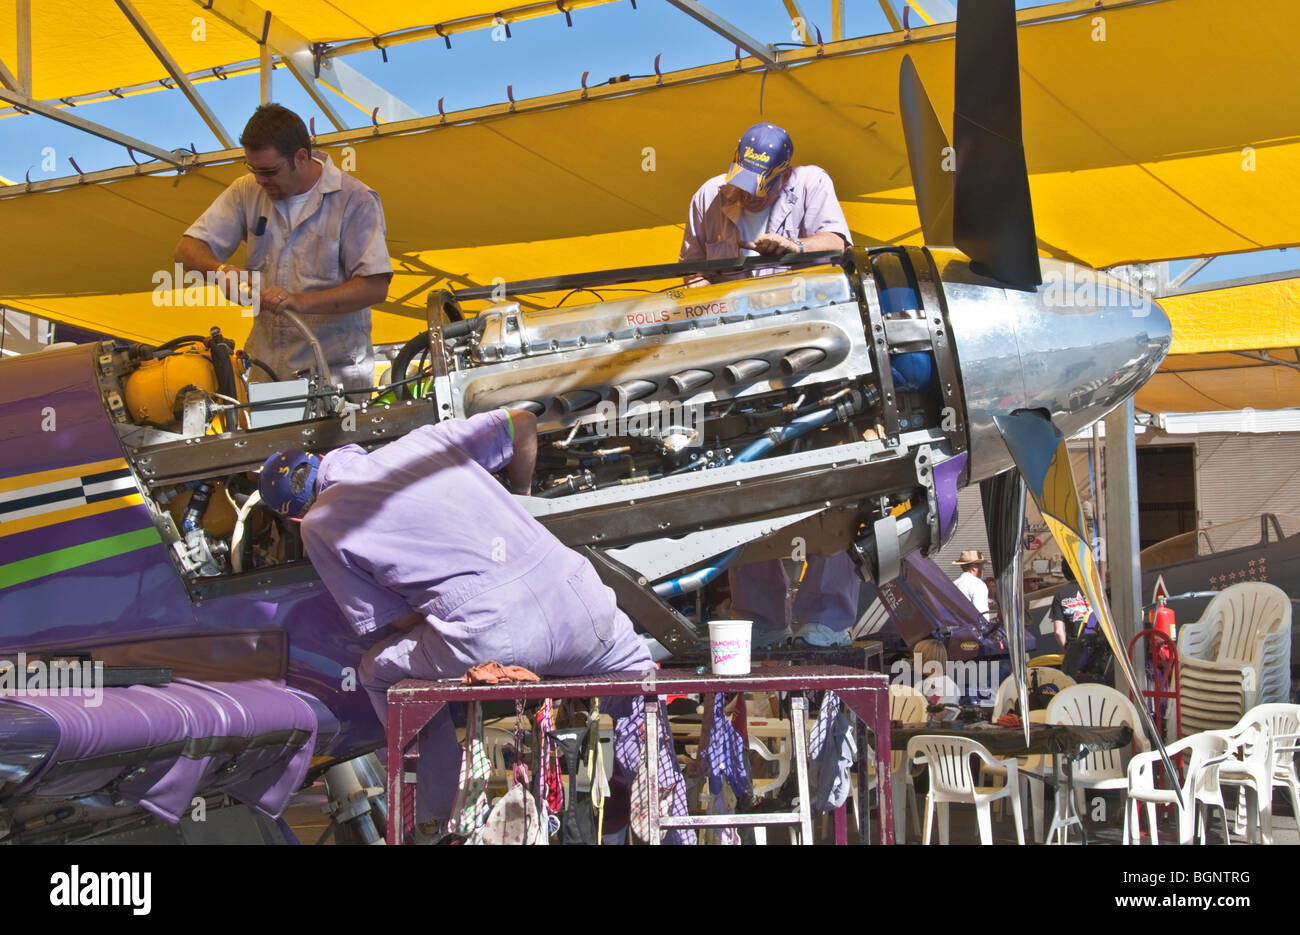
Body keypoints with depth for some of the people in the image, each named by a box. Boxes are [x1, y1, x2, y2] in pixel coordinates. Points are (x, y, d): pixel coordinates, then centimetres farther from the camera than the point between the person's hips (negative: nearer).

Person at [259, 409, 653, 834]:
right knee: (634, 668, 32)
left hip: (488, 638, -3)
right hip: (572, 588, 4)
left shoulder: (319, 526, 13)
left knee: (378, 672, 26)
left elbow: (399, 621, 10)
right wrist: (519, 494, 48)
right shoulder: (422, 441, 22)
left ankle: (442, 816, 31)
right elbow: (522, 424, 32)